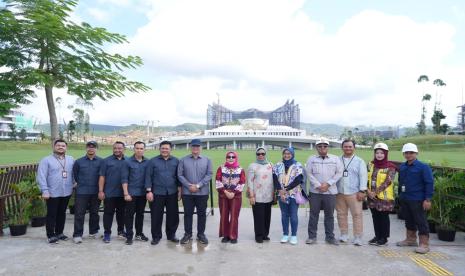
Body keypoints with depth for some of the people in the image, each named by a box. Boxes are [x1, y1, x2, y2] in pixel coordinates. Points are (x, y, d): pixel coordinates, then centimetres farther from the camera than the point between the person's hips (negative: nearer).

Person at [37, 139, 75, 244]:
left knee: (62, 213, 15)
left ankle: (59, 233, 28)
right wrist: (45, 191, -16)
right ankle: (51, 235, 14)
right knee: (51, 215, 4)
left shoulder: (71, 160, 7)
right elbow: (41, 176, -10)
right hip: (52, 193, -4)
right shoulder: (46, 160, -5)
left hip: (66, 193, 4)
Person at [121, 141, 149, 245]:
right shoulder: (128, 162, -5)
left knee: (140, 214, 13)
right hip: (131, 193, -3)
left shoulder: (148, 162, 2)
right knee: (129, 214, 2)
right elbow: (124, 179, -7)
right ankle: (129, 236, 12)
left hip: (143, 193, 3)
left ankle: (139, 234, 26)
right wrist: (126, 193, -12)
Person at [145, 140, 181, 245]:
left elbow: (178, 177, 8)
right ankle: (156, 236, 19)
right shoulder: (153, 161, 1)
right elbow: (148, 176, -1)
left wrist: (179, 190, 4)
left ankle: (171, 235, 24)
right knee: (156, 216, 4)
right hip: (157, 193, -1)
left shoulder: (176, 161, 5)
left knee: (173, 215, 8)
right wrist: (149, 191, -7)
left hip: (172, 193, 2)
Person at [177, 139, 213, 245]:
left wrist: (198, 185, -13)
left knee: (202, 213, 8)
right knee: (188, 213, 8)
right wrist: (189, 185, -13)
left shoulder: (207, 160, 3)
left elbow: (209, 175, -3)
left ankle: (201, 234, 21)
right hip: (187, 192, 0)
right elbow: (180, 175, -1)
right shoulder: (183, 160, 3)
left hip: (202, 192, 0)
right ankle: (187, 234, 21)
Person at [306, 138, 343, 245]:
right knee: (314, 214, 5)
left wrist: (328, 184, -10)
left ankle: (330, 236, 21)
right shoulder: (311, 159, 3)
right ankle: (312, 236, 14)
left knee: (329, 215, 9)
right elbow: (309, 173, -2)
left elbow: (339, 173, -1)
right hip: (315, 191, 0)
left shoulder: (335, 159, 4)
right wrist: (318, 186, -12)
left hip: (330, 191, 1)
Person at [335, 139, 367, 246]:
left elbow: (363, 176, -3)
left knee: (357, 214, -3)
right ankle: (344, 234, 21)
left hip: (354, 193, -3)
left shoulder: (359, 161, 3)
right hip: (340, 192, 3)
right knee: (341, 214, 9)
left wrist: (362, 191, -10)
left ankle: (357, 237, 4)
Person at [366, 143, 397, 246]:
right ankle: (377, 236, 25)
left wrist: (376, 192, -18)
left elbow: (387, 182, -15)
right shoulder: (371, 164, 7)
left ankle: (384, 238, 16)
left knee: (384, 217, 4)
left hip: (384, 197, -5)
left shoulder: (390, 167, -8)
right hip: (372, 196, 5)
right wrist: (368, 190, -9)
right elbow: (367, 178, 6)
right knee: (375, 216, 12)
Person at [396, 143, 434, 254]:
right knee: (409, 220, 17)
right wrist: (401, 195, 17)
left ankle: (424, 244, 7)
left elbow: (429, 183, -13)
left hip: (417, 200, -7)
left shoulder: (423, 167, -11)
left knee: (421, 222, -1)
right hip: (404, 200, 7)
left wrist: (427, 199, -17)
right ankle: (411, 239, 31)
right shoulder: (402, 167, 9)